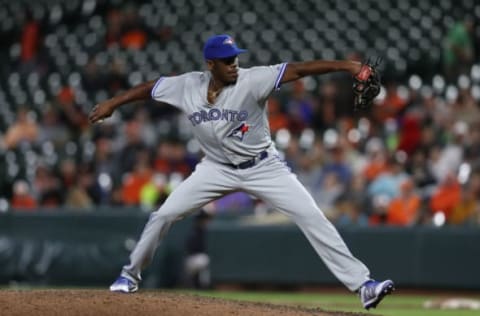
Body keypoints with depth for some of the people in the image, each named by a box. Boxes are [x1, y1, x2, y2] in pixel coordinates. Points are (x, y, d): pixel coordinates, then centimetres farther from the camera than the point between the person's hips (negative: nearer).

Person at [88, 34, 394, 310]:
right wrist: (112, 103, 10)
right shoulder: (187, 86, -13)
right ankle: (131, 274, 20)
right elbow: (150, 88, 5)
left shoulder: (251, 80, -24)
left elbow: (297, 69, -34)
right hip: (218, 168, 3)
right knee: (163, 215, -2)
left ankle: (361, 283, -13)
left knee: (312, 217, -14)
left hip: (263, 167, -3)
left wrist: (346, 65, -44)